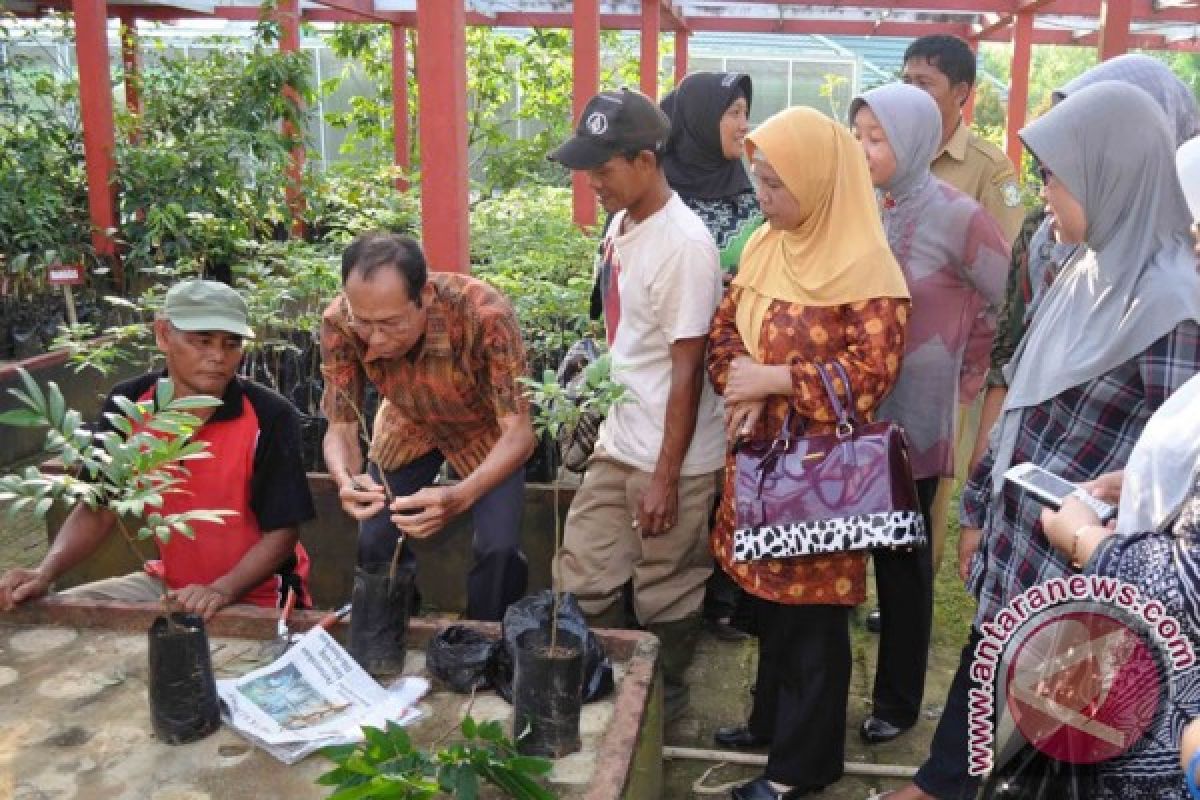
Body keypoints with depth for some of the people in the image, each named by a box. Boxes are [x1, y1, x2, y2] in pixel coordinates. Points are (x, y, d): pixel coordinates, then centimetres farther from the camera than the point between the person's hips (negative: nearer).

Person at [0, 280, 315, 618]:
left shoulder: (271, 417, -19)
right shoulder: (127, 405, -7)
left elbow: (281, 533, -15)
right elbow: (98, 508, -1)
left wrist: (221, 590, -30)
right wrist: (45, 572, -17)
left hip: (257, 595, -5)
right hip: (167, 583, 5)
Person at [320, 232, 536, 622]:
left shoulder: (485, 313, -40)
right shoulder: (339, 322, -31)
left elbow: (518, 431, -37)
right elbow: (340, 429, -22)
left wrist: (458, 498, -55)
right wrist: (347, 480, -45)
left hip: (485, 429, -2)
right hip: (409, 426, 3)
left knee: (499, 547, -14)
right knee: (374, 541, -3)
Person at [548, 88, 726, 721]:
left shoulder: (684, 246, -21)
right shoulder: (621, 226, 4)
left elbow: (687, 371, -20)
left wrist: (665, 478, -17)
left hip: (670, 459, -8)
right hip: (616, 444, 8)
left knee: (665, 594, 11)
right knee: (584, 579, 15)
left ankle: (663, 696, 34)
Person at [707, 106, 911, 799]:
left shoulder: (866, 267, -16)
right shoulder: (764, 245, 7)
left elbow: (873, 371, -20)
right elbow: (725, 327, 10)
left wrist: (773, 380, -20)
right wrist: (743, 388, -10)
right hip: (760, 458, 7)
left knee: (811, 608, 5)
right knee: (769, 594, 18)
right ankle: (773, 719, 38)